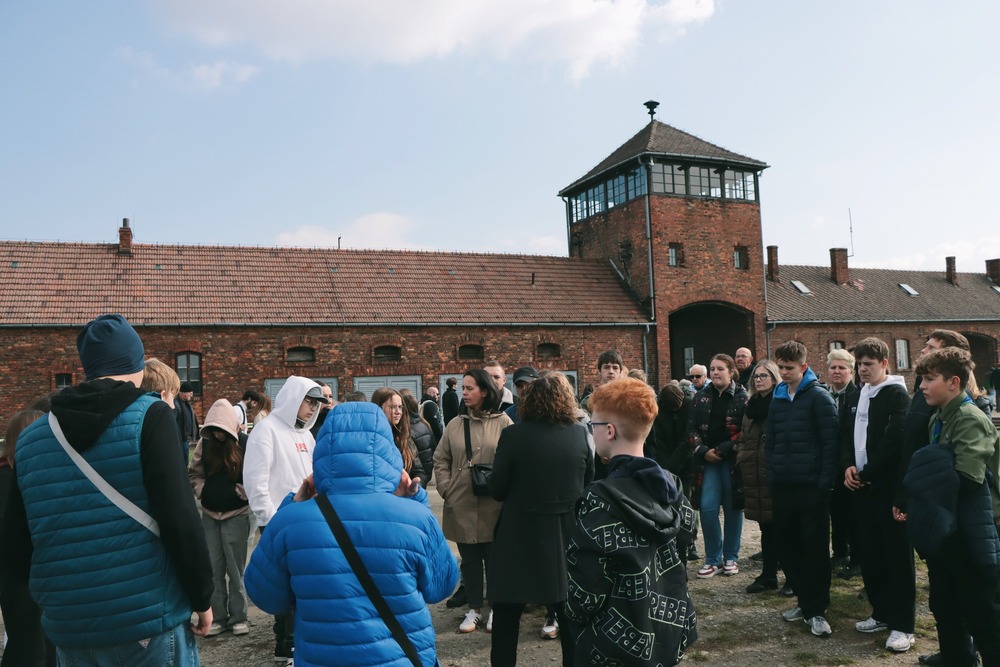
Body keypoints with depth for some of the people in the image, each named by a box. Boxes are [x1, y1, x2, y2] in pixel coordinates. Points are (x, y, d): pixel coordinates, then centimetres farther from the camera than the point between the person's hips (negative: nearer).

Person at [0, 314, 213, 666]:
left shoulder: (31, 438, 7)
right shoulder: (149, 417, -9)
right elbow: (180, 519, -16)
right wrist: (202, 597, -5)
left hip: (68, 627, 5)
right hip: (150, 619, -5)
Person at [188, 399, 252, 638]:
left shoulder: (245, 444, -11)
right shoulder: (204, 444, 1)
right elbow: (194, 474, 10)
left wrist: (241, 493, -12)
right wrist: (202, 491, -4)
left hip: (236, 515, -4)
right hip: (209, 514, 4)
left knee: (235, 568, 4)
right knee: (213, 568, 9)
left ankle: (238, 617, 15)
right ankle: (218, 617, 20)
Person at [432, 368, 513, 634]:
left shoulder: (502, 422, -4)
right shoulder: (455, 424, 5)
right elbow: (440, 459, 9)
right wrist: (446, 489, 0)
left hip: (493, 505, -3)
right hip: (461, 505, 3)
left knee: (494, 558, 9)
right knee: (469, 559, 13)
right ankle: (474, 608, 27)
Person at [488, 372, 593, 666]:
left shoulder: (514, 434, -14)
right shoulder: (580, 433, -5)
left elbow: (497, 489, -7)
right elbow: (589, 482, 8)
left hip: (521, 536, -3)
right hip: (567, 533, 3)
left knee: (506, 616, 12)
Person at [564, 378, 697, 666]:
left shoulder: (601, 500, -22)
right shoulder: (671, 485, -2)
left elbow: (585, 586, -19)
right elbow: (679, 548, 9)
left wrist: (573, 616, -2)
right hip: (671, 634, 7)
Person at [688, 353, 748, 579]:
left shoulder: (742, 397, -1)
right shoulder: (701, 397, 8)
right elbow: (692, 428, 6)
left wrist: (722, 450, -14)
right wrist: (703, 451, -9)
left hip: (732, 459, -2)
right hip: (708, 459, 2)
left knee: (732, 508, 6)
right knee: (707, 508, -5)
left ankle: (731, 557, 20)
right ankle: (713, 559, 7)